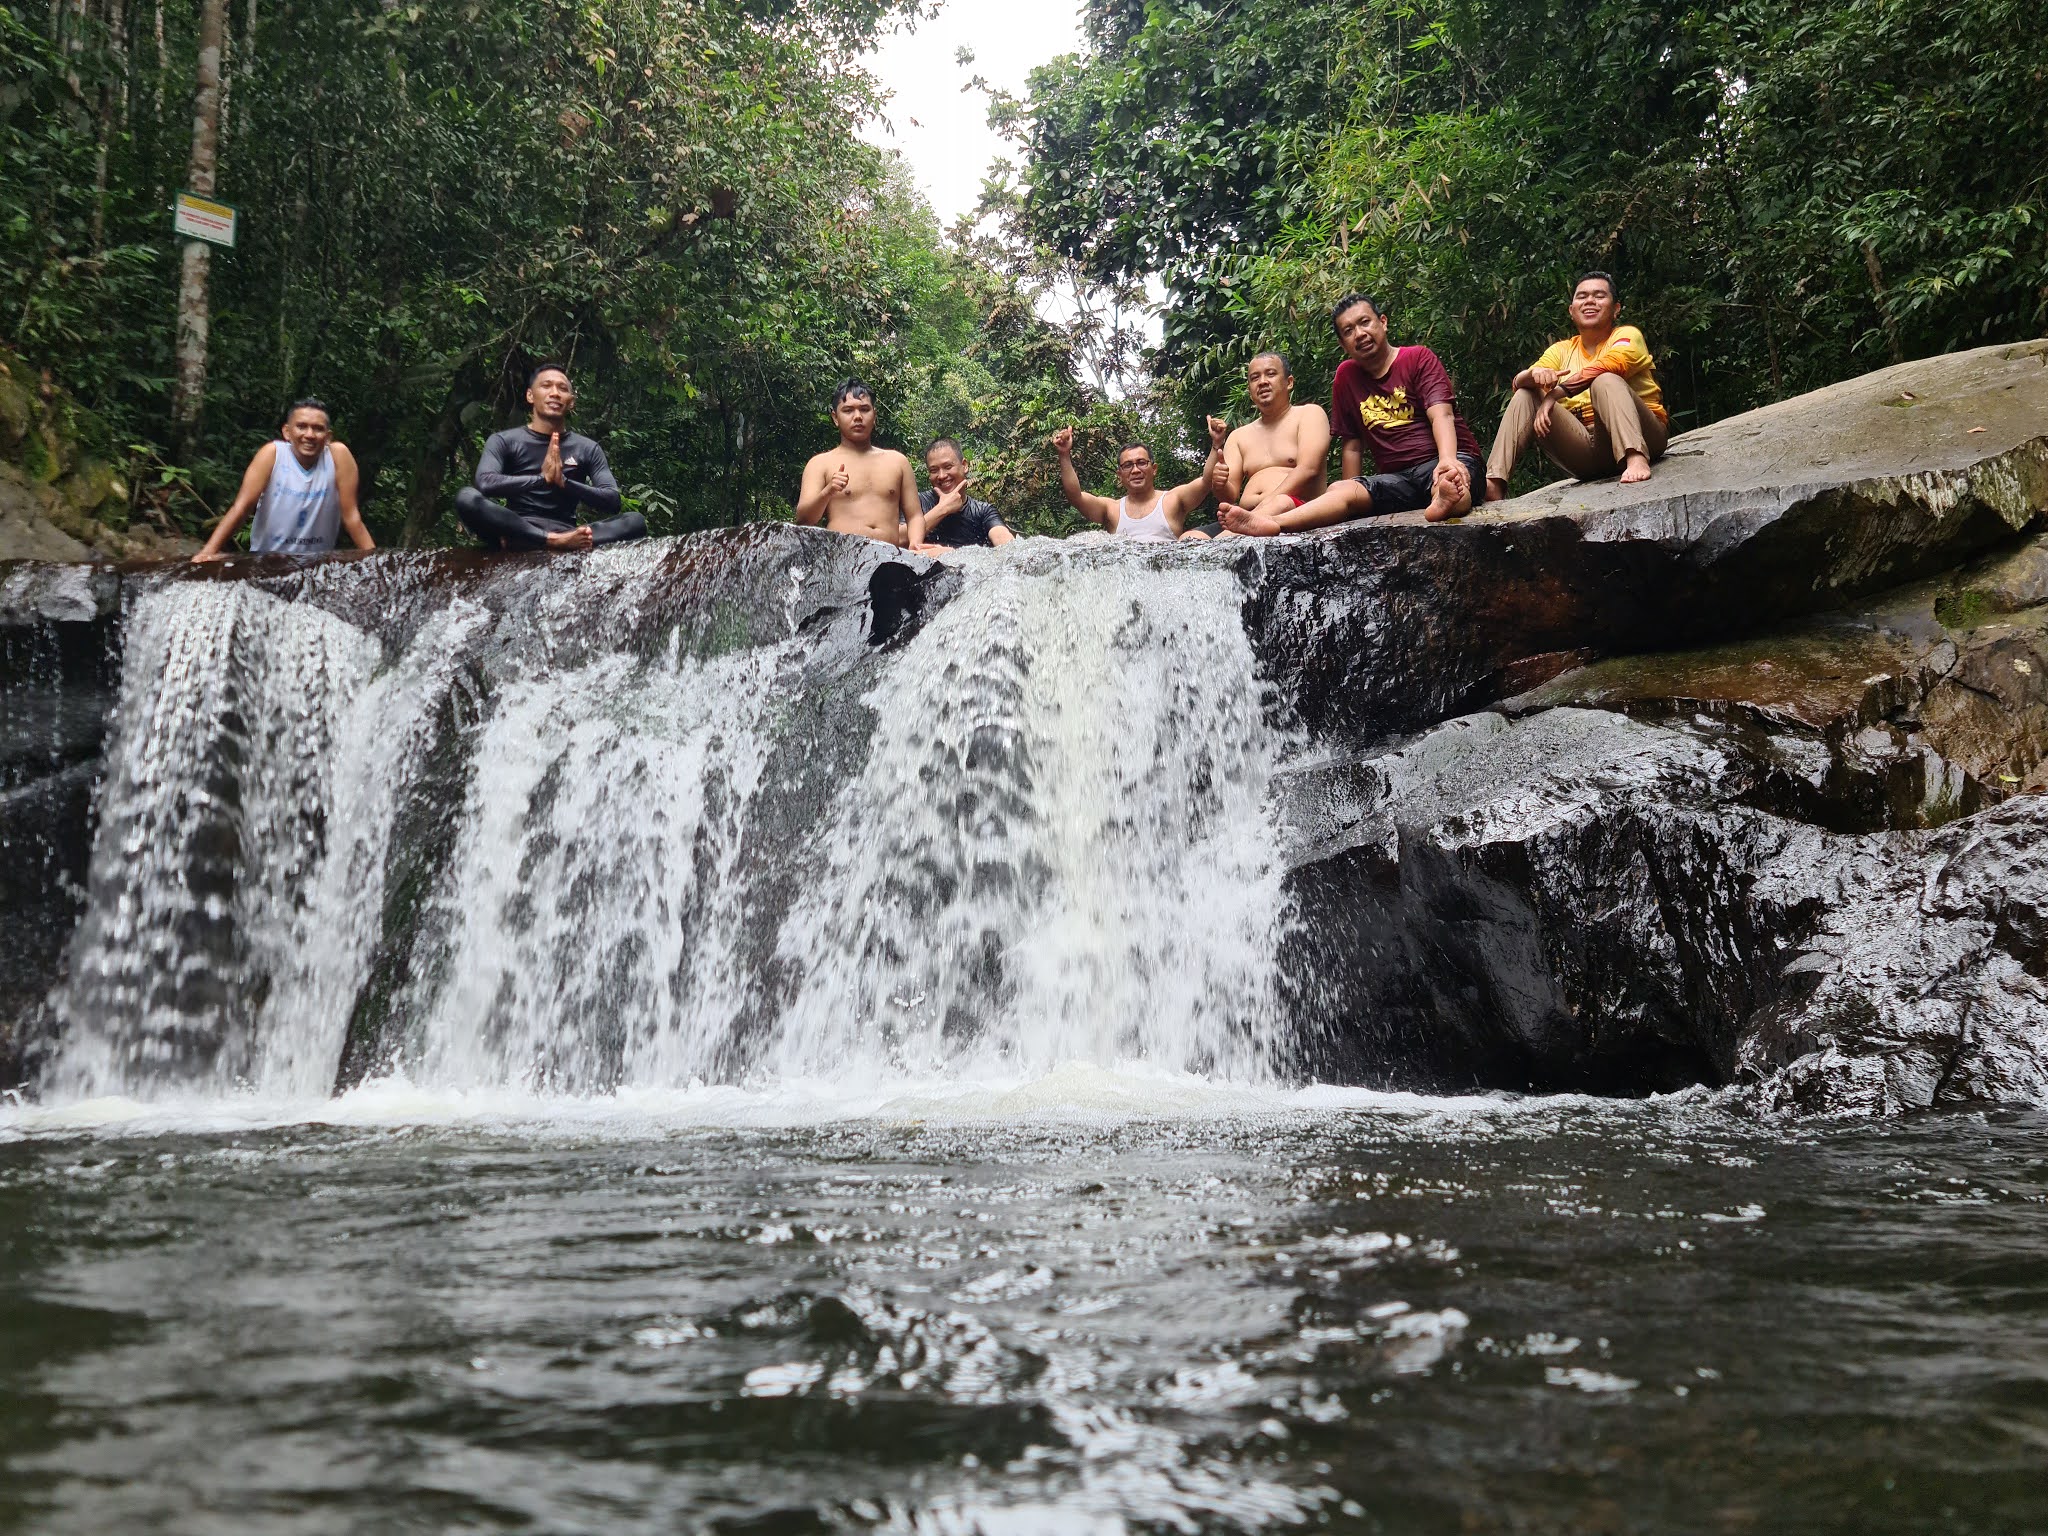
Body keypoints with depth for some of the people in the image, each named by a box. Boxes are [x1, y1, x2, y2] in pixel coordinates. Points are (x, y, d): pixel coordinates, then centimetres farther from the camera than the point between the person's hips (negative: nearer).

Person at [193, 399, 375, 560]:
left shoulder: (338, 454, -8)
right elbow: (241, 506, -13)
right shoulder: (272, 453, -9)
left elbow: (351, 515, -5)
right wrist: (208, 552, -22)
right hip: (266, 559, -1)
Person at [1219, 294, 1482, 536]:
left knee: (1445, 479, -39)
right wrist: (1352, 507, 8)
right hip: (1397, 478, 3)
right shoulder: (1347, 375, 15)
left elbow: (1441, 415, -13)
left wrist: (1448, 460, -33)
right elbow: (1352, 446, 16)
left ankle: (1449, 496, -75)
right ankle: (1272, 523, -49)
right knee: (1339, 490, -25)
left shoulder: (1419, 358, 3)